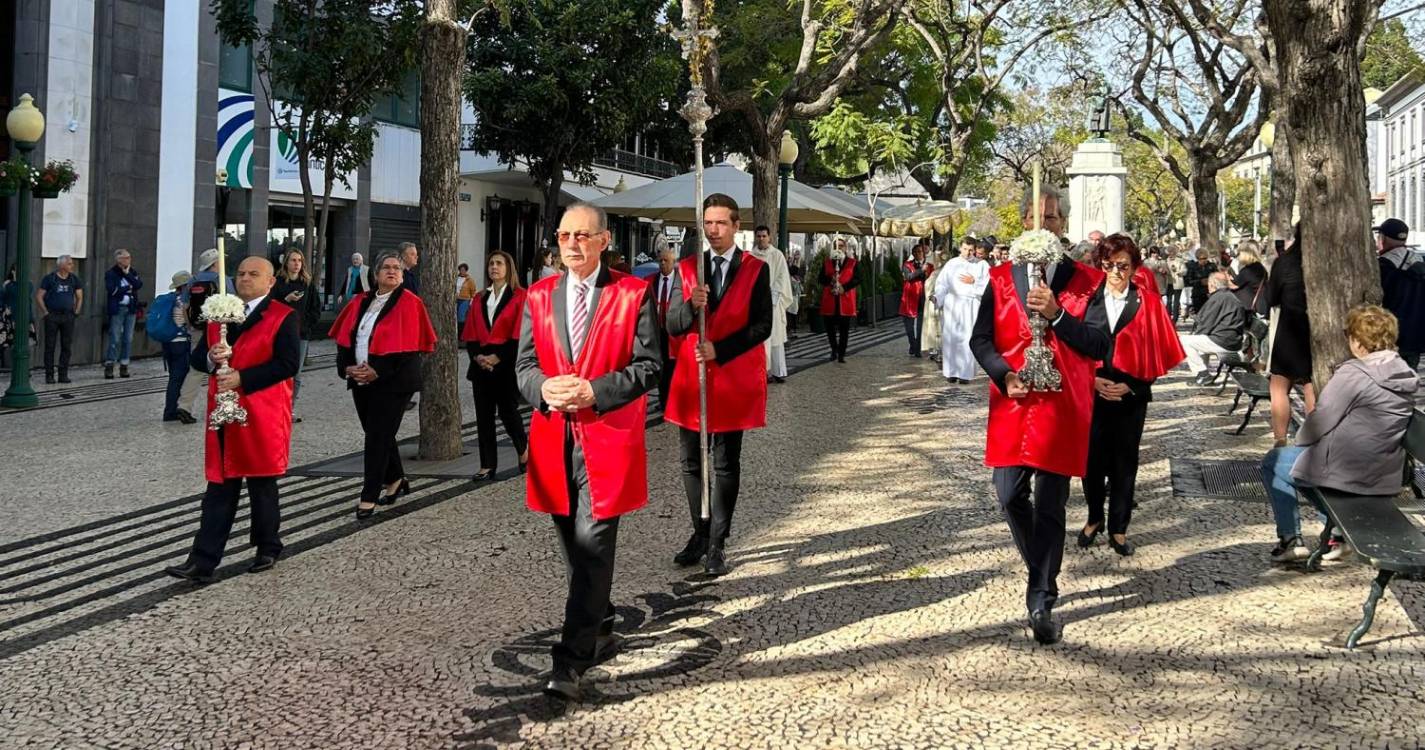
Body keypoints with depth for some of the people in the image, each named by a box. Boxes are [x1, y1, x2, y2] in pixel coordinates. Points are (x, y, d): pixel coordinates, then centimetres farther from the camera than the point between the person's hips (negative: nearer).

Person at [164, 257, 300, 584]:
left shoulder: (283, 317, -5)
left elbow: (287, 364, -15)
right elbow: (197, 358, 14)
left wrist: (242, 378, -19)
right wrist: (211, 358, -9)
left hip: (262, 418, -5)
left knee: (262, 485, 9)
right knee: (219, 488, 4)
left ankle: (268, 549, 27)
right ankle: (202, 563, 3)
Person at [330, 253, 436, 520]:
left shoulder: (409, 303, -6)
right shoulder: (361, 302, 11)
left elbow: (408, 345, -13)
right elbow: (344, 337, 9)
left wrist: (378, 372, -17)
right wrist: (348, 367, -7)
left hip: (392, 381, -6)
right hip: (361, 380, 6)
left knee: (378, 437, -6)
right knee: (379, 434, 14)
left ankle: (369, 497, 0)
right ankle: (397, 480, 33)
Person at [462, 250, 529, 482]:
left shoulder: (519, 297, -3)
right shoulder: (479, 299, 13)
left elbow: (520, 334, -10)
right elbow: (470, 334, 10)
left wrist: (497, 357, -15)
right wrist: (477, 356, -8)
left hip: (506, 364, -5)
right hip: (481, 364, 5)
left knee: (507, 411, -2)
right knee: (484, 416, 3)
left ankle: (524, 450, 23)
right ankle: (487, 466, 7)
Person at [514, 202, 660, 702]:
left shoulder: (634, 295, -2)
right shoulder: (539, 296, 10)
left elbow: (648, 367, -6)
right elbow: (524, 365, 10)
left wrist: (593, 391, -18)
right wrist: (545, 388, -12)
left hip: (608, 440, -5)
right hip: (553, 439, 5)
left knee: (592, 548, -9)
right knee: (575, 549, 15)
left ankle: (571, 661, -6)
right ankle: (599, 631, 34)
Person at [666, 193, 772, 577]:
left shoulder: (756, 270, -3)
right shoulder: (687, 268, 4)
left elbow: (762, 326, -8)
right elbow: (672, 326, 0)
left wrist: (719, 350, -18)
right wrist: (690, 306, -22)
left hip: (734, 378, -3)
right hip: (691, 376, 3)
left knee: (726, 464, 4)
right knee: (691, 461, 9)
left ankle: (717, 544, 12)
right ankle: (700, 534, 26)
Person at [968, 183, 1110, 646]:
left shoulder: (1086, 281, 3)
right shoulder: (1001, 279, 9)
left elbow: (1099, 345, -5)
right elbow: (980, 339, 6)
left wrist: (1056, 314, -17)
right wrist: (1004, 376, -11)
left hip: (1062, 407, -2)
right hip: (1013, 404, 2)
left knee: (1050, 505, -1)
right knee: (1011, 495, 0)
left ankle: (1041, 603, 8)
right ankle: (1043, 573, 28)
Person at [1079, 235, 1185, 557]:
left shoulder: (1149, 303, -1)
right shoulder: (1087, 299, 1)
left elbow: (1158, 355, -1)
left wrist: (1131, 386, -10)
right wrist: (1093, 379, -11)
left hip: (1131, 397, 0)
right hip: (1091, 394, 1)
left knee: (1124, 463, 7)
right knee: (1092, 459, 6)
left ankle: (1118, 529, 20)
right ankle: (1094, 519, 27)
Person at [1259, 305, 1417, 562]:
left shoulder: (1353, 373, -20)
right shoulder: (1406, 375, 3)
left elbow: (1319, 422, -15)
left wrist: (1299, 439, 7)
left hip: (1348, 472, -7)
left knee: (1272, 461, 15)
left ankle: (1291, 540, 14)